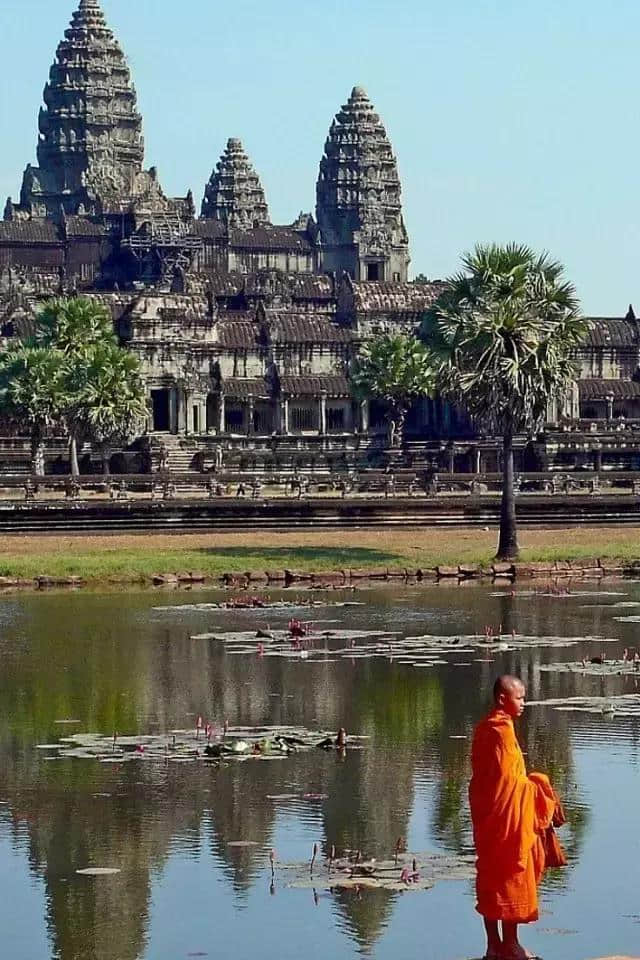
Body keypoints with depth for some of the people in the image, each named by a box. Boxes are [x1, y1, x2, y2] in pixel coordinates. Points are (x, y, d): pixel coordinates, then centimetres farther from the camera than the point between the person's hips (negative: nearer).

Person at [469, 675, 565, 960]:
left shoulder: (484, 728, 10)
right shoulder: (502, 730, -18)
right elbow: (510, 779, -19)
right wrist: (534, 784, -4)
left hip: (486, 815, 9)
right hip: (507, 817, -9)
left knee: (490, 877, 11)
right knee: (513, 876, -1)